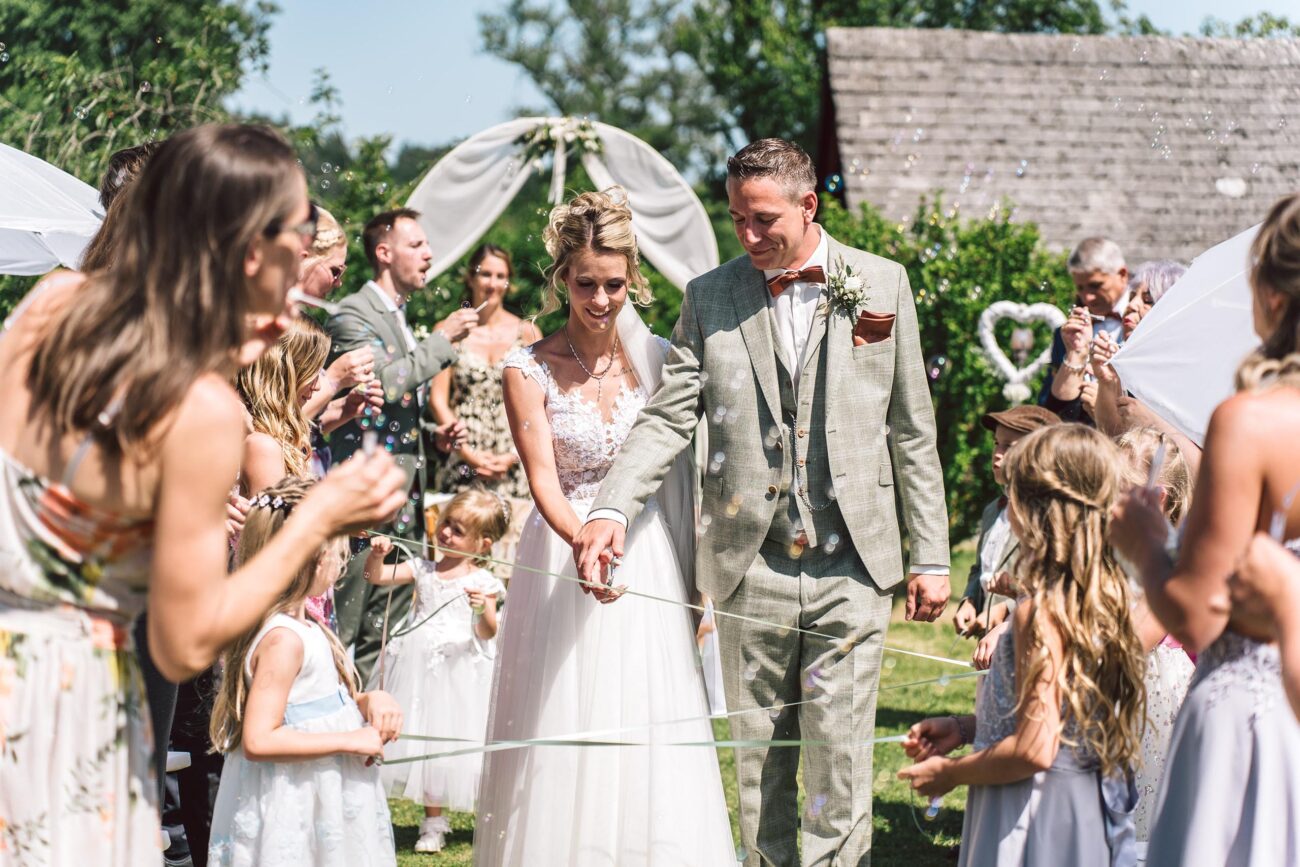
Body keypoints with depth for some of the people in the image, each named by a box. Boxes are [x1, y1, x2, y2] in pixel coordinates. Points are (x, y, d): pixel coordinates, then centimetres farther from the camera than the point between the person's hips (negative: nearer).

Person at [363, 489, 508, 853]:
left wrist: (483, 609, -31)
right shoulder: (423, 570, 6)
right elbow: (377, 577, 1)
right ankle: (433, 822, 17)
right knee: (422, 739, 6)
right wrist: (377, 554, -18)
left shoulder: (483, 582, -4)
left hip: (461, 670, -4)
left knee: (463, 741, -1)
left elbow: (488, 633, -12)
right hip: (420, 669, 4)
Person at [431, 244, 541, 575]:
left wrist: (513, 457, -5)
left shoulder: (527, 333, 7)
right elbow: (438, 398, 2)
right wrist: (469, 453, -7)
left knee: (511, 549, -6)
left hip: (516, 466, 0)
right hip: (463, 463, 0)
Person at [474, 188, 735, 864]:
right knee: (567, 738, 0)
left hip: (652, 564, 2)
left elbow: (682, 475, 8)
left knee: (651, 746, 1)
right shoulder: (530, 371, -5)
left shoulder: (657, 359, 3)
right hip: (564, 557, -2)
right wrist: (585, 543, -28)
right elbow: (544, 479, -13)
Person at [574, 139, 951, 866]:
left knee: (841, 760, -3)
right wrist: (611, 511, -19)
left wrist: (931, 556, 4)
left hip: (850, 566, -1)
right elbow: (668, 418, -2)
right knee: (759, 762, 9)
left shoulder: (882, 284, 6)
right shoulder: (711, 298, 6)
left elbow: (914, 431, 7)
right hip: (751, 567, 1)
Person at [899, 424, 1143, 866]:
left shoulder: (1040, 610, -20)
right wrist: (966, 727, 17)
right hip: (1094, 806, 9)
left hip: (1038, 820, -9)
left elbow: (1035, 750, -23)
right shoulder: (1107, 593, 6)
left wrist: (949, 772, -9)